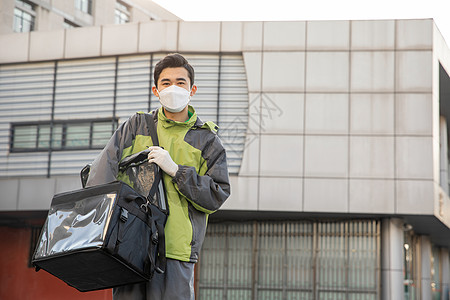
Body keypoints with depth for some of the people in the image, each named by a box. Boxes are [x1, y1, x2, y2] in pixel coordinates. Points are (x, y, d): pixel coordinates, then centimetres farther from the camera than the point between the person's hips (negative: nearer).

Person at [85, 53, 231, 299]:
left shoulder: (207, 140, 10)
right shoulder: (136, 126, 15)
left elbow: (217, 196, 2)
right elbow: (103, 171, 4)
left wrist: (175, 170, -9)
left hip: (174, 249, -2)